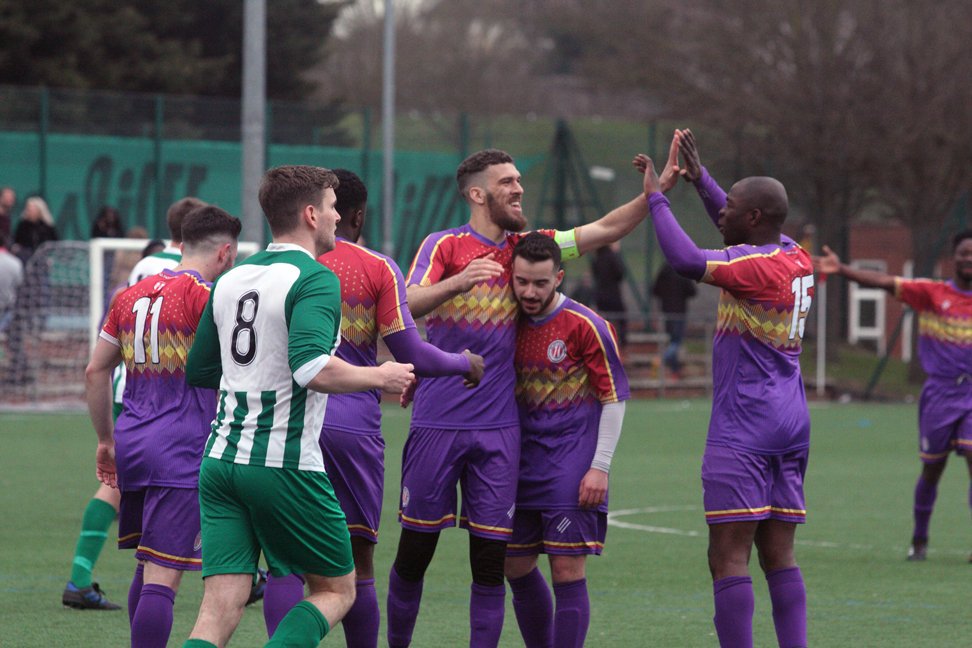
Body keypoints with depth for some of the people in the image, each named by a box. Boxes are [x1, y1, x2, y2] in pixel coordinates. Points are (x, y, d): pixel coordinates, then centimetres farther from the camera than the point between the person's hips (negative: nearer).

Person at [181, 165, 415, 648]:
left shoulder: (231, 279, 12)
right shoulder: (314, 279, -10)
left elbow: (199, 372, 20)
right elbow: (313, 369, -26)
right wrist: (379, 377, -10)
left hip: (221, 459, 6)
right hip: (286, 464, -6)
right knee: (335, 590, 12)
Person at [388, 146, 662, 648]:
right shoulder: (443, 245, -1)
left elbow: (607, 229, 8)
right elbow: (406, 305, -15)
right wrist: (457, 282, -32)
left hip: (497, 428, 3)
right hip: (437, 423, -3)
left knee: (491, 560, -1)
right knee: (415, 551, 4)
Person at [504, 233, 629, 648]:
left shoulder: (586, 326, -10)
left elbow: (614, 398, -6)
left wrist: (600, 467, -10)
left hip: (570, 469, -6)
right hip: (521, 465, 6)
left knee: (567, 572, -8)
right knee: (516, 567, 9)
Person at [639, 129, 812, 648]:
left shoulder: (755, 267, -15)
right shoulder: (797, 259, 10)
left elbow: (687, 261, -28)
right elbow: (742, 237, 28)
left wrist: (657, 197, -16)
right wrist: (698, 177, 28)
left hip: (743, 430, -9)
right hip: (791, 428, 9)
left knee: (728, 556, -8)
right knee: (779, 555, 8)